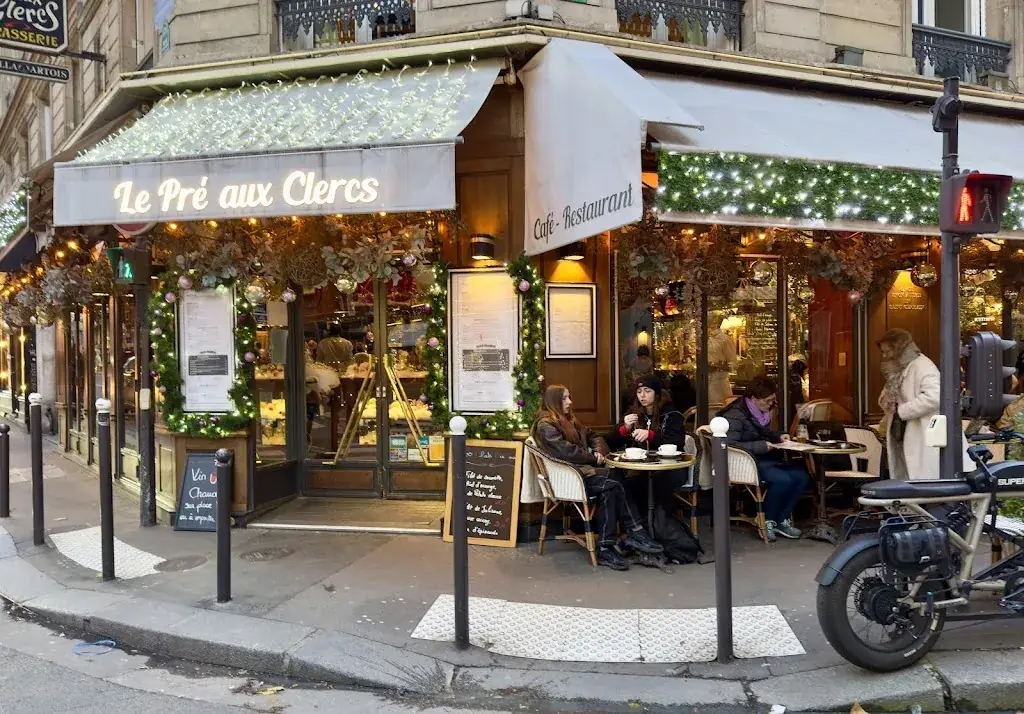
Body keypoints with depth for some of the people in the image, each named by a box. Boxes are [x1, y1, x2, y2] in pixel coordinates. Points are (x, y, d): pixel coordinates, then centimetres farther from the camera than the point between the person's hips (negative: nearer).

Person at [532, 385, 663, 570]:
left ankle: (606, 548, -24)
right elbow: (567, 452, -16)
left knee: (609, 491, -22)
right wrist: (593, 458, -6)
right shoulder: (546, 425, -5)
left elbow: (594, 437, 26)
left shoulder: (569, 421, 24)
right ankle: (634, 534, -19)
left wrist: (599, 451, 3)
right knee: (614, 484, -25)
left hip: (580, 470, 8)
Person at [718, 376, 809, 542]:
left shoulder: (762, 411, 11)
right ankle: (767, 521, -6)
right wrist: (761, 446, -25)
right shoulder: (735, 415, -16)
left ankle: (782, 519, 2)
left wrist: (778, 436, 9)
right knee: (782, 479, -29)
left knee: (802, 476, -11)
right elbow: (730, 444, -26)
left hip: (765, 459, 9)